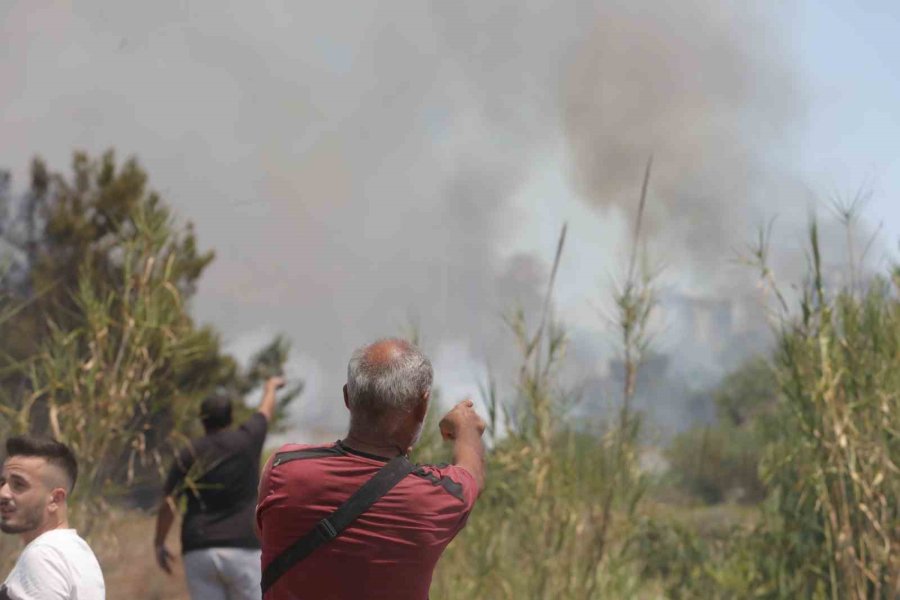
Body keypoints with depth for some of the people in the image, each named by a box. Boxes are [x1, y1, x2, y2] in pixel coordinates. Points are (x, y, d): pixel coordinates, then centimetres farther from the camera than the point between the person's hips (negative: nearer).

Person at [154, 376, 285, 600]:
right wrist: (271, 387, 47)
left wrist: (159, 545, 10)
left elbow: (167, 505, -2)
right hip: (242, 548, -2)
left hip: (198, 553, 2)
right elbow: (266, 411, 25)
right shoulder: (247, 440, 3)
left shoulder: (188, 455, 4)